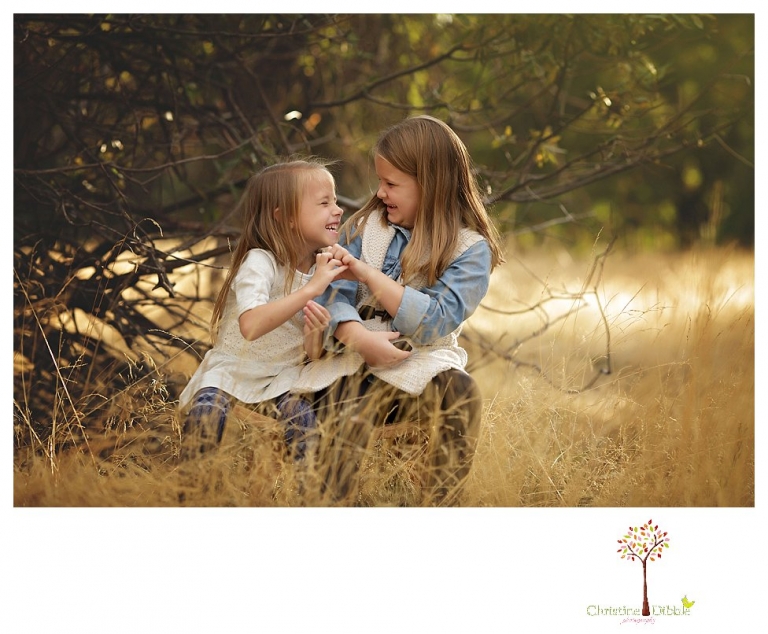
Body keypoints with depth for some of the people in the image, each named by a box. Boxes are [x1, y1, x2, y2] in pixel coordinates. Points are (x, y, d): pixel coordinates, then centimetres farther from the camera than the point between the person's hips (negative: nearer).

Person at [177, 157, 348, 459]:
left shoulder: (324, 269, 2)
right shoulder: (260, 262, -16)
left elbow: (312, 356, 4)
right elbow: (251, 326, -37)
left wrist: (315, 334, -20)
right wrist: (310, 290, -37)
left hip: (283, 375, 4)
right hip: (233, 367, -4)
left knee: (303, 415, -27)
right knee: (207, 411, -32)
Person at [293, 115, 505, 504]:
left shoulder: (470, 250, 0)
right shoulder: (365, 228, 11)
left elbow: (435, 322, -13)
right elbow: (333, 296, 0)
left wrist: (368, 274, -17)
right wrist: (361, 339, -22)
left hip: (418, 366, -1)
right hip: (351, 365, 1)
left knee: (461, 393, -32)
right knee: (354, 410, -33)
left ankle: (440, 505, -23)